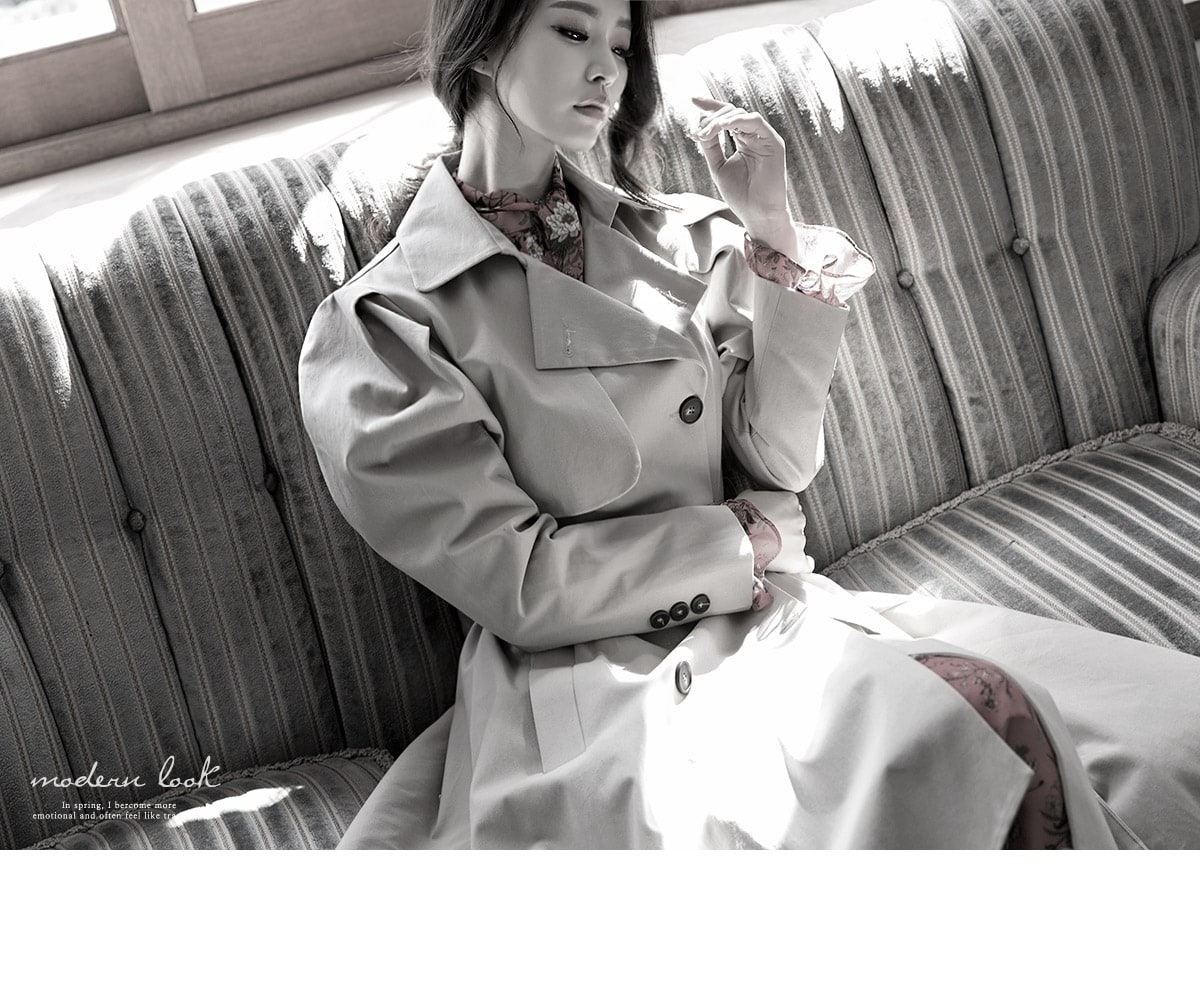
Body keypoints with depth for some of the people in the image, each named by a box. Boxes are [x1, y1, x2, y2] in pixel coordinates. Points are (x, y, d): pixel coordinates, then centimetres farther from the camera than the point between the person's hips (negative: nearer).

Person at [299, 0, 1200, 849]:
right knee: (978, 714, -31)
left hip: (763, 615, 5)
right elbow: (518, 581, -6)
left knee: (1003, 709, -28)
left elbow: (784, 459, 8)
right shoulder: (373, 330, -1)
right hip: (591, 685, -5)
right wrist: (750, 535, -1)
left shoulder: (670, 237, 14)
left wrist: (771, 231, 1)